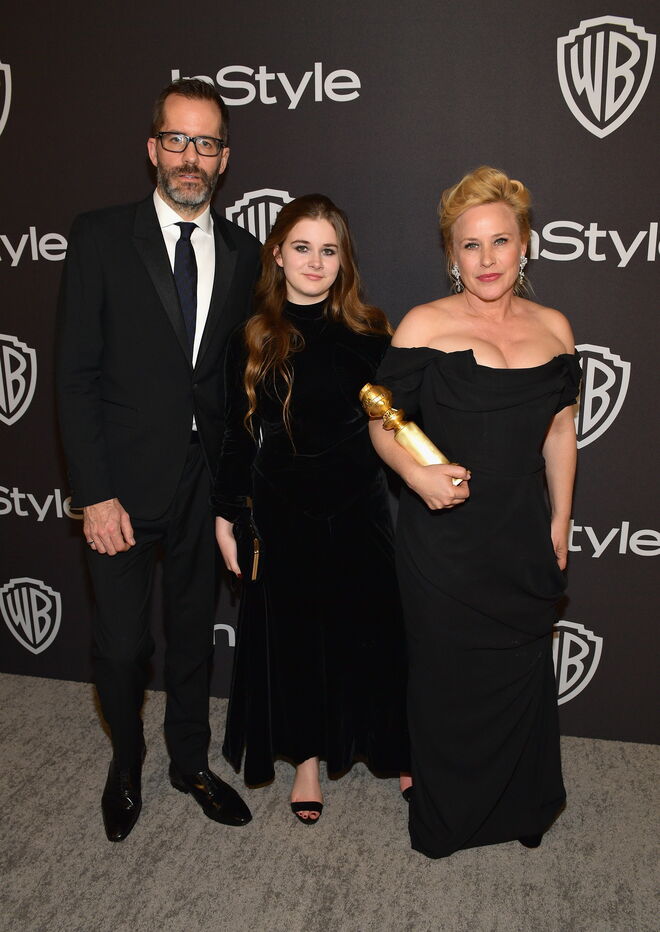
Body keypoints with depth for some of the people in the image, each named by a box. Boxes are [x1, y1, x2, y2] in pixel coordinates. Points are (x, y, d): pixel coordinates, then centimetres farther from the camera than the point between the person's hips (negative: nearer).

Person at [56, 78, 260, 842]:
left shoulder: (242, 253, 4)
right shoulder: (100, 237, -7)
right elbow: (76, 375, -9)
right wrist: (95, 495, -14)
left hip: (205, 483, 3)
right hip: (124, 485, -3)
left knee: (194, 633, 17)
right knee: (122, 644, 7)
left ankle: (190, 761, 39)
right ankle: (126, 765, 36)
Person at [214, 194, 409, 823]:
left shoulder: (366, 334, -3)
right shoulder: (251, 340, -2)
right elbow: (238, 435, 2)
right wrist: (226, 517, 2)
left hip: (357, 510, 0)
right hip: (282, 512, 1)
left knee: (371, 630, 9)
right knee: (291, 635, 12)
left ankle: (398, 751, 32)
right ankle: (307, 759, 33)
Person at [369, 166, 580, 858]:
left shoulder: (553, 328, 4)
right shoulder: (425, 326, -9)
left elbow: (560, 430, 10)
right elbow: (383, 422, -6)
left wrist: (559, 522, 10)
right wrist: (417, 474, -24)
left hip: (523, 541, 4)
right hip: (442, 537, -3)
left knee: (522, 670, 16)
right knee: (446, 674, 11)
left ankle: (520, 808, 43)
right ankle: (442, 815, 37)